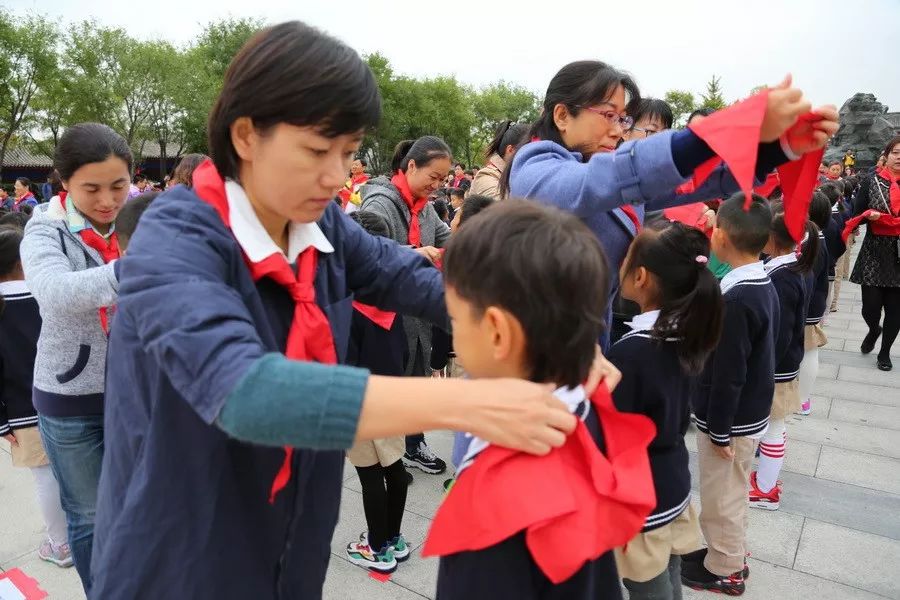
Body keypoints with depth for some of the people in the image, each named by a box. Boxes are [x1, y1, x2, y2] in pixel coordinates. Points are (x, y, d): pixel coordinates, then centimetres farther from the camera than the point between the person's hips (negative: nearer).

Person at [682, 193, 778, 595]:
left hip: (730, 420, -9)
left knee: (721, 497, 10)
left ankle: (723, 571, 28)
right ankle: (729, 554, 41)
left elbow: (728, 375, -25)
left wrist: (719, 431, -15)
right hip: (751, 413, 9)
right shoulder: (764, 285, 1)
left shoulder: (736, 299, -28)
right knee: (731, 493, 24)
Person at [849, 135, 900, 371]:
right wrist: (870, 215, -18)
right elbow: (856, 214, 2)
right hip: (874, 253, -1)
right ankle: (874, 330, 33)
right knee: (870, 306, -3)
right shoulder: (872, 181, 1)